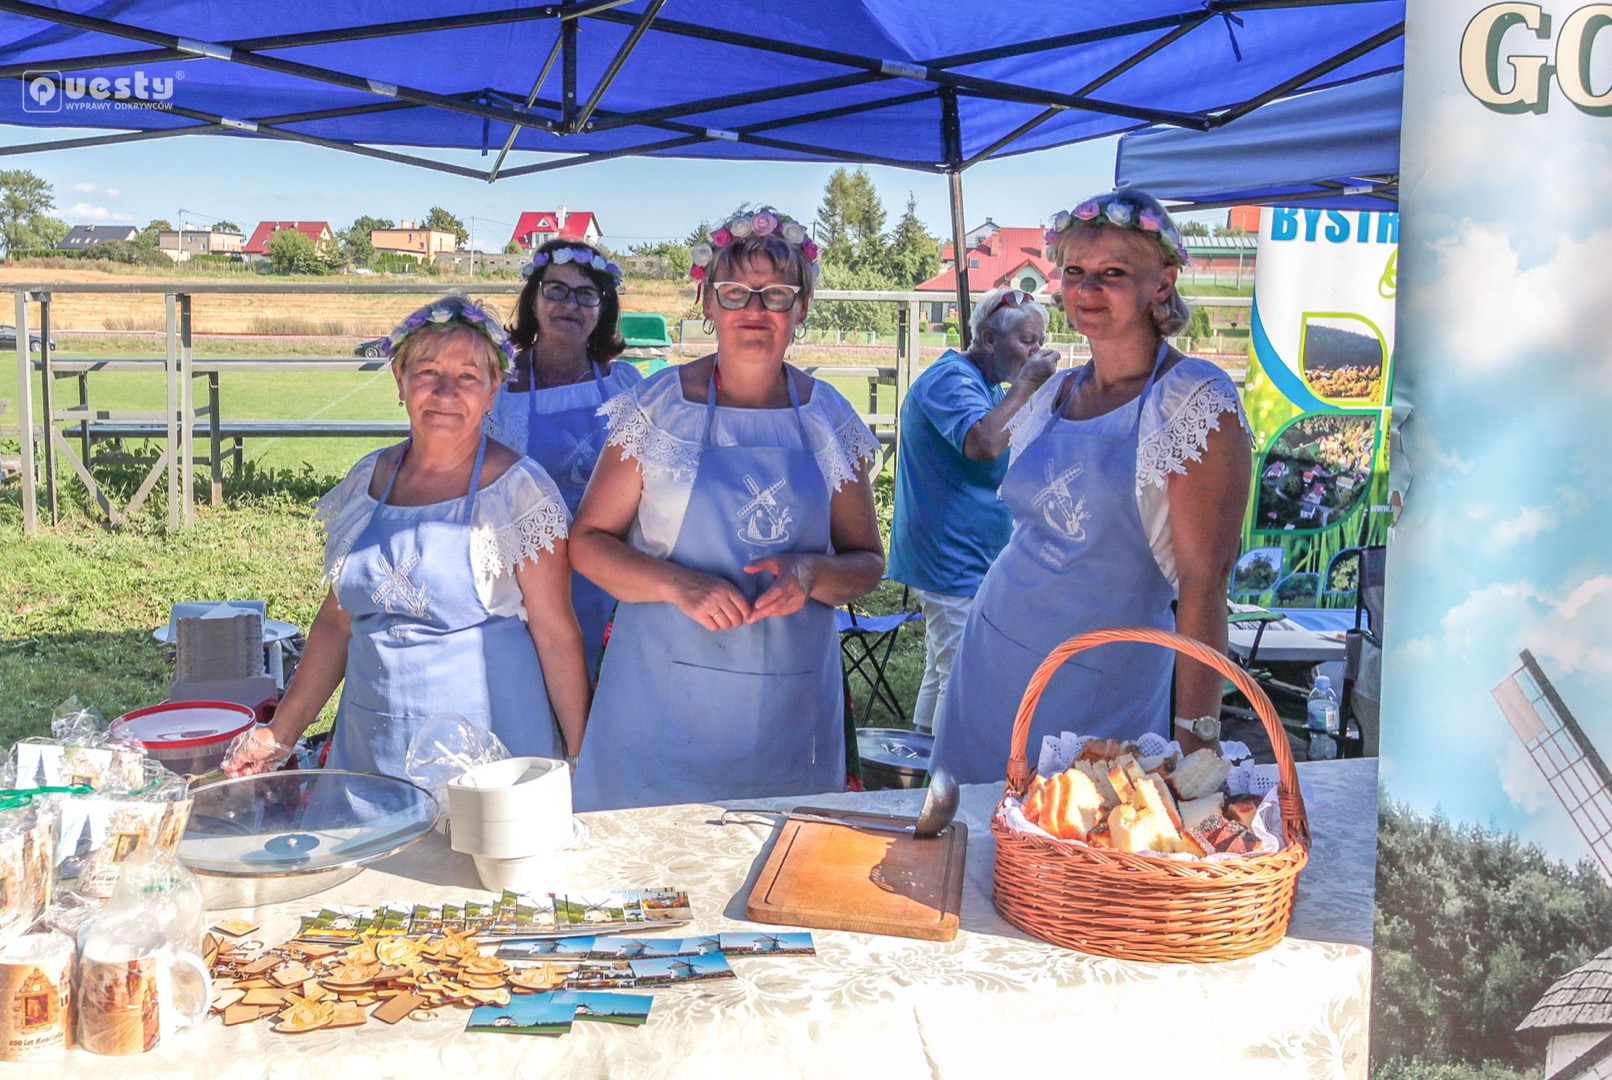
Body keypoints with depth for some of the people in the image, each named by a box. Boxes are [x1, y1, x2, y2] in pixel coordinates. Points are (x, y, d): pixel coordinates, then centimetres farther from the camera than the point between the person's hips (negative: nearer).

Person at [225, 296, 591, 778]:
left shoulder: (518, 489, -7)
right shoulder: (367, 481, 7)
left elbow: (557, 636, -8)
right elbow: (337, 622, 13)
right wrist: (279, 734, 9)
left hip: (490, 746, -4)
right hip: (371, 748, 5)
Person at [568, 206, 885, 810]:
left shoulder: (828, 418, 5)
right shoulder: (660, 406, -1)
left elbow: (867, 563, 9)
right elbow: (588, 542, 0)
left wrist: (811, 573, -13)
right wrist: (680, 585, -17)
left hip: (792, 698, 2)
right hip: (667, 688, -2)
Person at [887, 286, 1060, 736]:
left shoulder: (986, 385, 17)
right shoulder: (952, 379, -16)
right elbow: (984, 443, -34)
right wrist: (1026, 384, -25)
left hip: (959, 560, 11)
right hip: (957, 563, -11)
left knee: (942, 677, 17)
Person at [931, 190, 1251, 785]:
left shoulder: (1194, 399, -13)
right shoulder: (1053, 393, 6)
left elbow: (1204, 583, -18)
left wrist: (1195, 740, -22)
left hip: (1099, 687, -6)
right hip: (991, 664, 6)